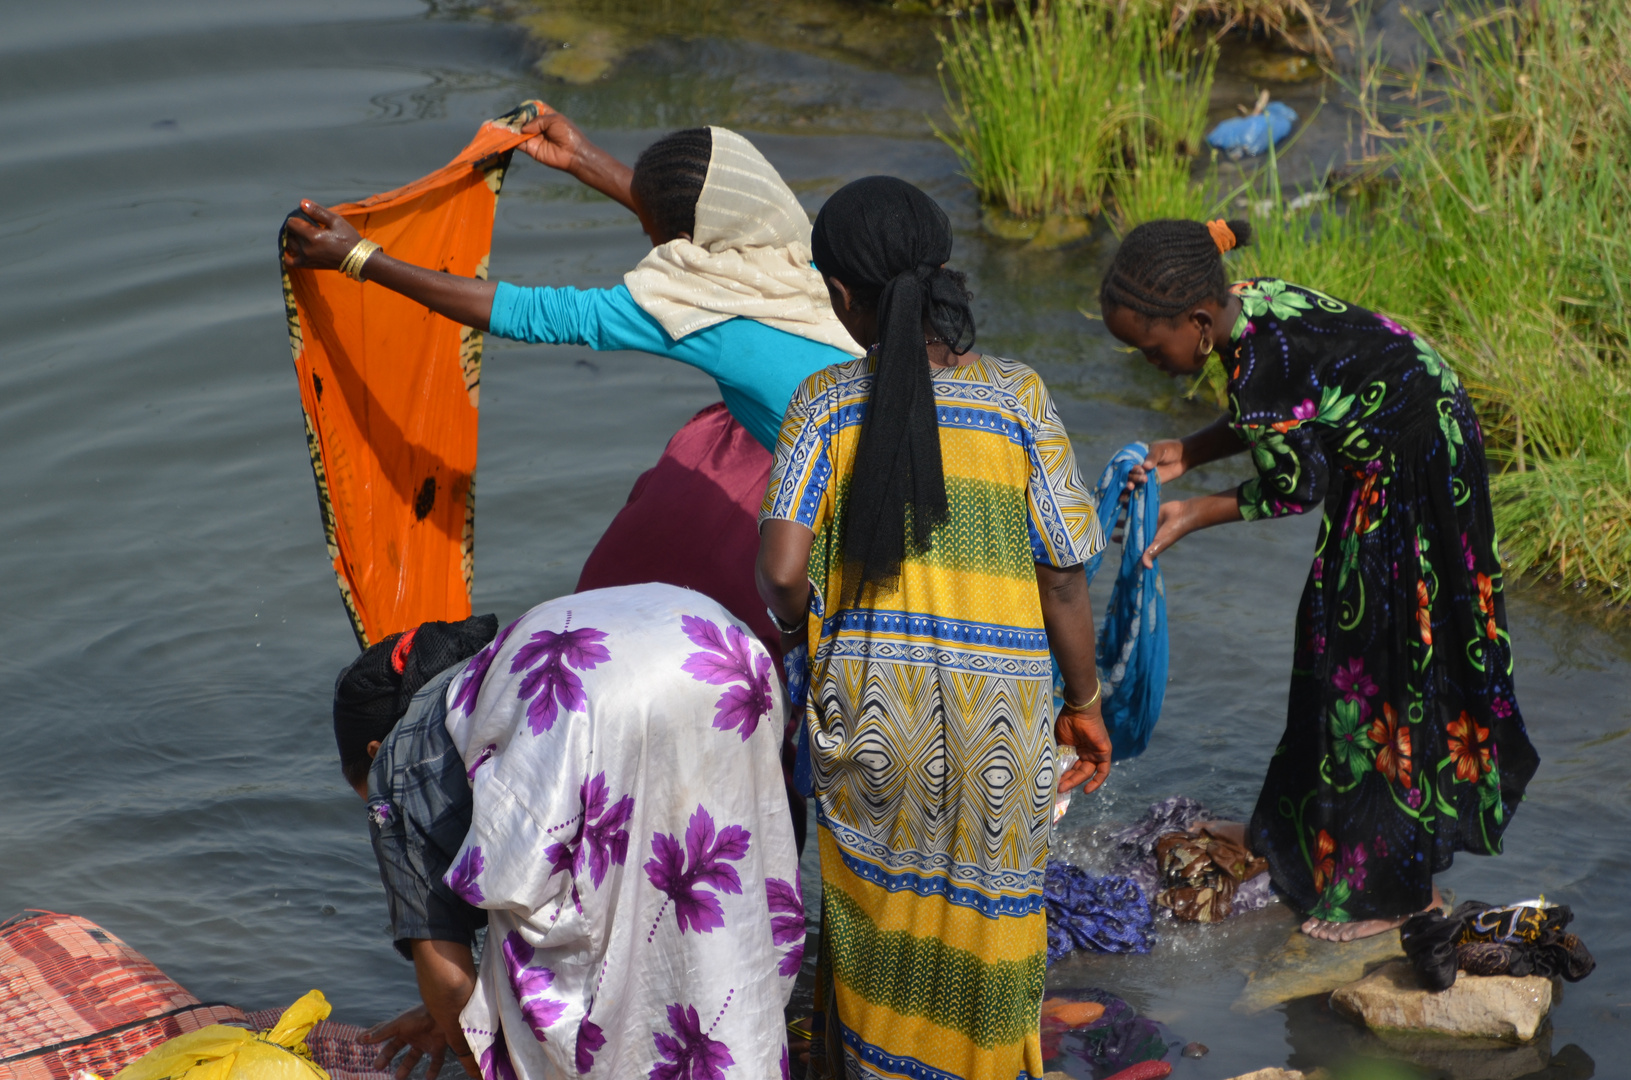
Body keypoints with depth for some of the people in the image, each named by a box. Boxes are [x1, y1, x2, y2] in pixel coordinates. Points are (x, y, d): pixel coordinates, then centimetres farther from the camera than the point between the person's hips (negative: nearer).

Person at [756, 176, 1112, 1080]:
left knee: (865, 912, 19)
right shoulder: (1018, 397, -5)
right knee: (982, 921, 15)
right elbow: (1063, 579, -4)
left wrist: (805, 632, 10)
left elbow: (780, 571, -12)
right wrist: (1085, 703, 9)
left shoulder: (826, 401, -5)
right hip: (998, 709, -1)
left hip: (867, 700, 1)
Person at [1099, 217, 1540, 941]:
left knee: (1383, 667, 0)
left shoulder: (1260, 371, -32)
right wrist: (1187, 454, 3)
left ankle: (1388, 888, 13)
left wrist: (1191, 517, -6)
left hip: (1414, 489, -10)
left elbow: (1295, 489, -16)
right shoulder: (1253, 299, -5)